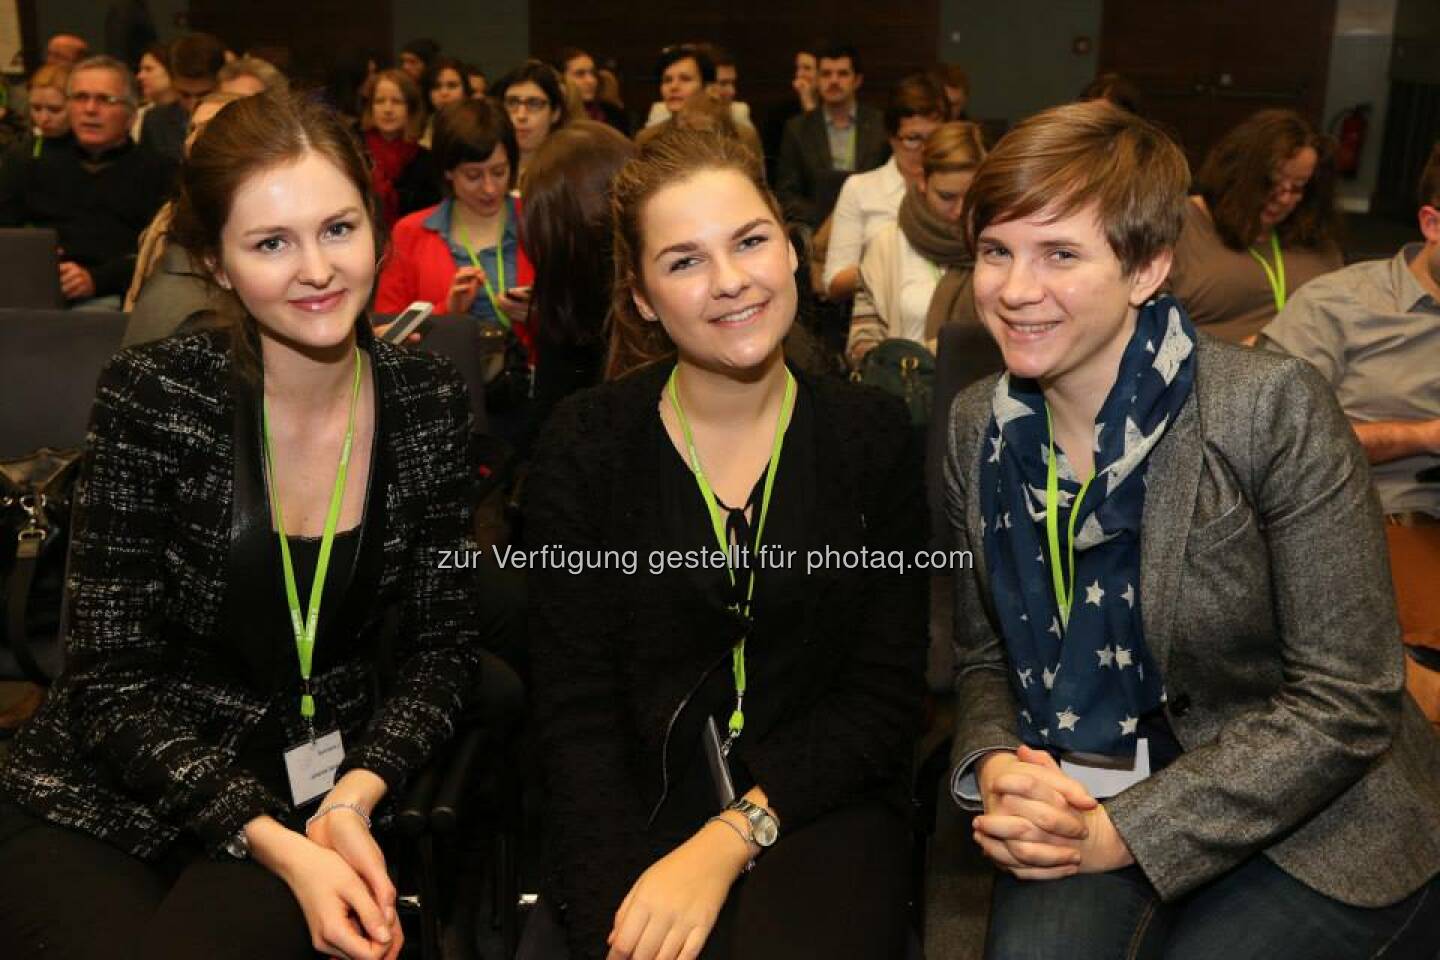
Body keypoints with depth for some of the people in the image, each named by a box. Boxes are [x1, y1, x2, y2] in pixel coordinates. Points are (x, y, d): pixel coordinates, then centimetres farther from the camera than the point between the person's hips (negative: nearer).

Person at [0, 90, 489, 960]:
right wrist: (276, 845, -21)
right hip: (98, 806, 0)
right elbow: (114, 685, -11)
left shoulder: (431, 405, -5)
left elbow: (446, 644, 0)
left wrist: (354, 796, -16)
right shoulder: (153, 398, -13)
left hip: (315, 805, 1)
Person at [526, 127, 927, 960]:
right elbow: (576, 712, -4)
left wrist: (731, 839, -14)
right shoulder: (583, 449, -2)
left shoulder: (872, 437, 0)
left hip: (819, 803, 0)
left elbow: (885, 695, -2)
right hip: (639, 806, 0)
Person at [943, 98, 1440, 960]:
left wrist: (1127, 831, -21)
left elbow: (1346, 704, -16)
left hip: (1305, 824, -1)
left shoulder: (1276, 411, -18)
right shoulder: (976, 428, -2)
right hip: (1077, 793, 2)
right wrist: (995, 767, -15)